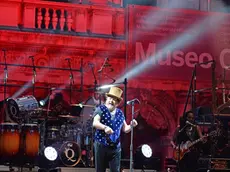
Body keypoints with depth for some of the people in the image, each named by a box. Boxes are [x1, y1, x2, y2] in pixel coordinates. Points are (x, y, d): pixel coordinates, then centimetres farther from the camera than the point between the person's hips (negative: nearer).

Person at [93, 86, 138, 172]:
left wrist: (131, 125, -5)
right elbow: (95, 123, -17)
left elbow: (125, 129, 16)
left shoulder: (120, 113, 11)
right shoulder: (101, 109, -3)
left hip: (115, 147, 4)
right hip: (101, 145, -4)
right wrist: (105, 127, -35)